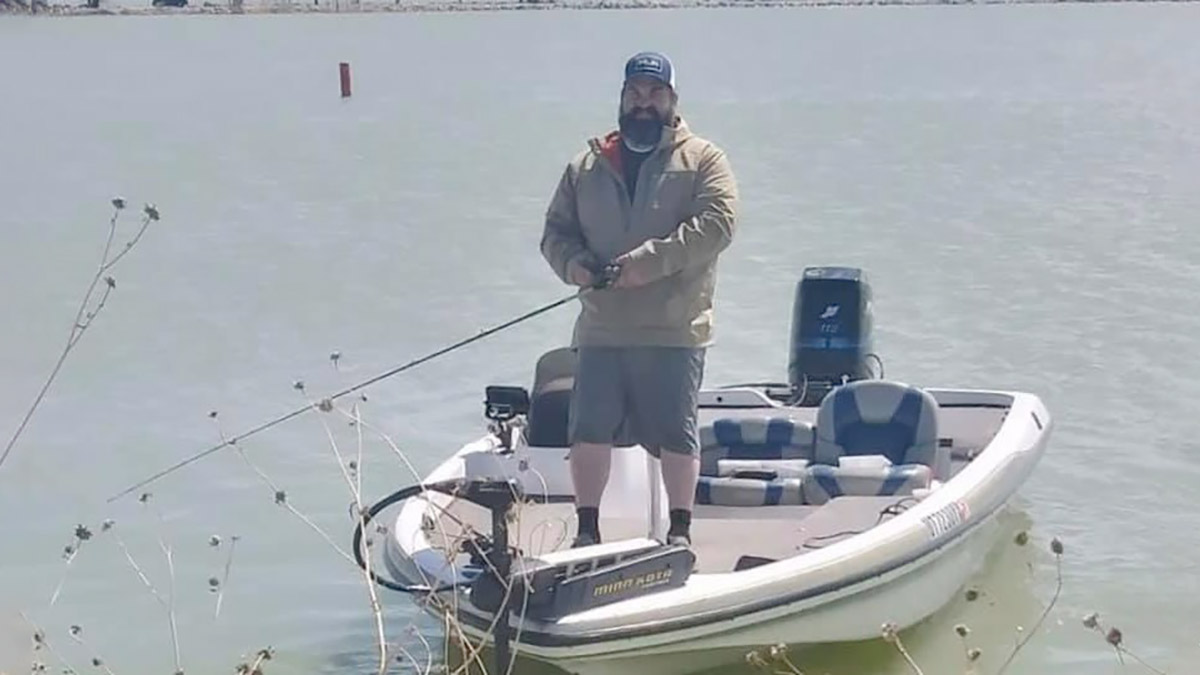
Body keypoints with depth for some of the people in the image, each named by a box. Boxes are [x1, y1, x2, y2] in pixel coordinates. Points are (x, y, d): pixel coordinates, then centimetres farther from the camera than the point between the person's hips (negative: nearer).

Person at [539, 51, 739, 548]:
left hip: (674, 328, -3)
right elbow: (556, 230, 16)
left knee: (675, 433, 2)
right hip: (601, 328, 3)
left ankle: (680, 530, 16)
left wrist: (650, 261, -19)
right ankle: (587, 529, 16)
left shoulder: (703, 160, 4)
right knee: (589, 430, 2)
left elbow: (716, 224, -11)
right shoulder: (587, 166, 15)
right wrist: (574, 264, -8)